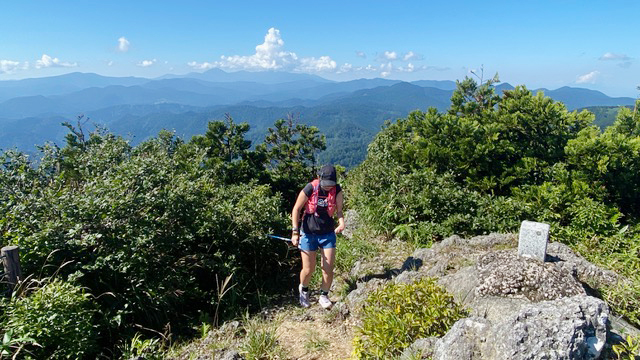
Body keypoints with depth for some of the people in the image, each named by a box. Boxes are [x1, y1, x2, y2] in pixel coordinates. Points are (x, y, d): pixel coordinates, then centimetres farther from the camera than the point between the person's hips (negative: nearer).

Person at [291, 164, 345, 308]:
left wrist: (341, 222, -29)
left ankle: (324, 296, 25)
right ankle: (303, 290, 38)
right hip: (309, 233, -2)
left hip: (328, 233, 2)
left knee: (328, 268, 0)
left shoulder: (337, 190, -9)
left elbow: (339, 210, -7)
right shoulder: (309, 189, -17)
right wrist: (295, 232, -11)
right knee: (308, 269, 6)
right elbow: (296, 209, -8)